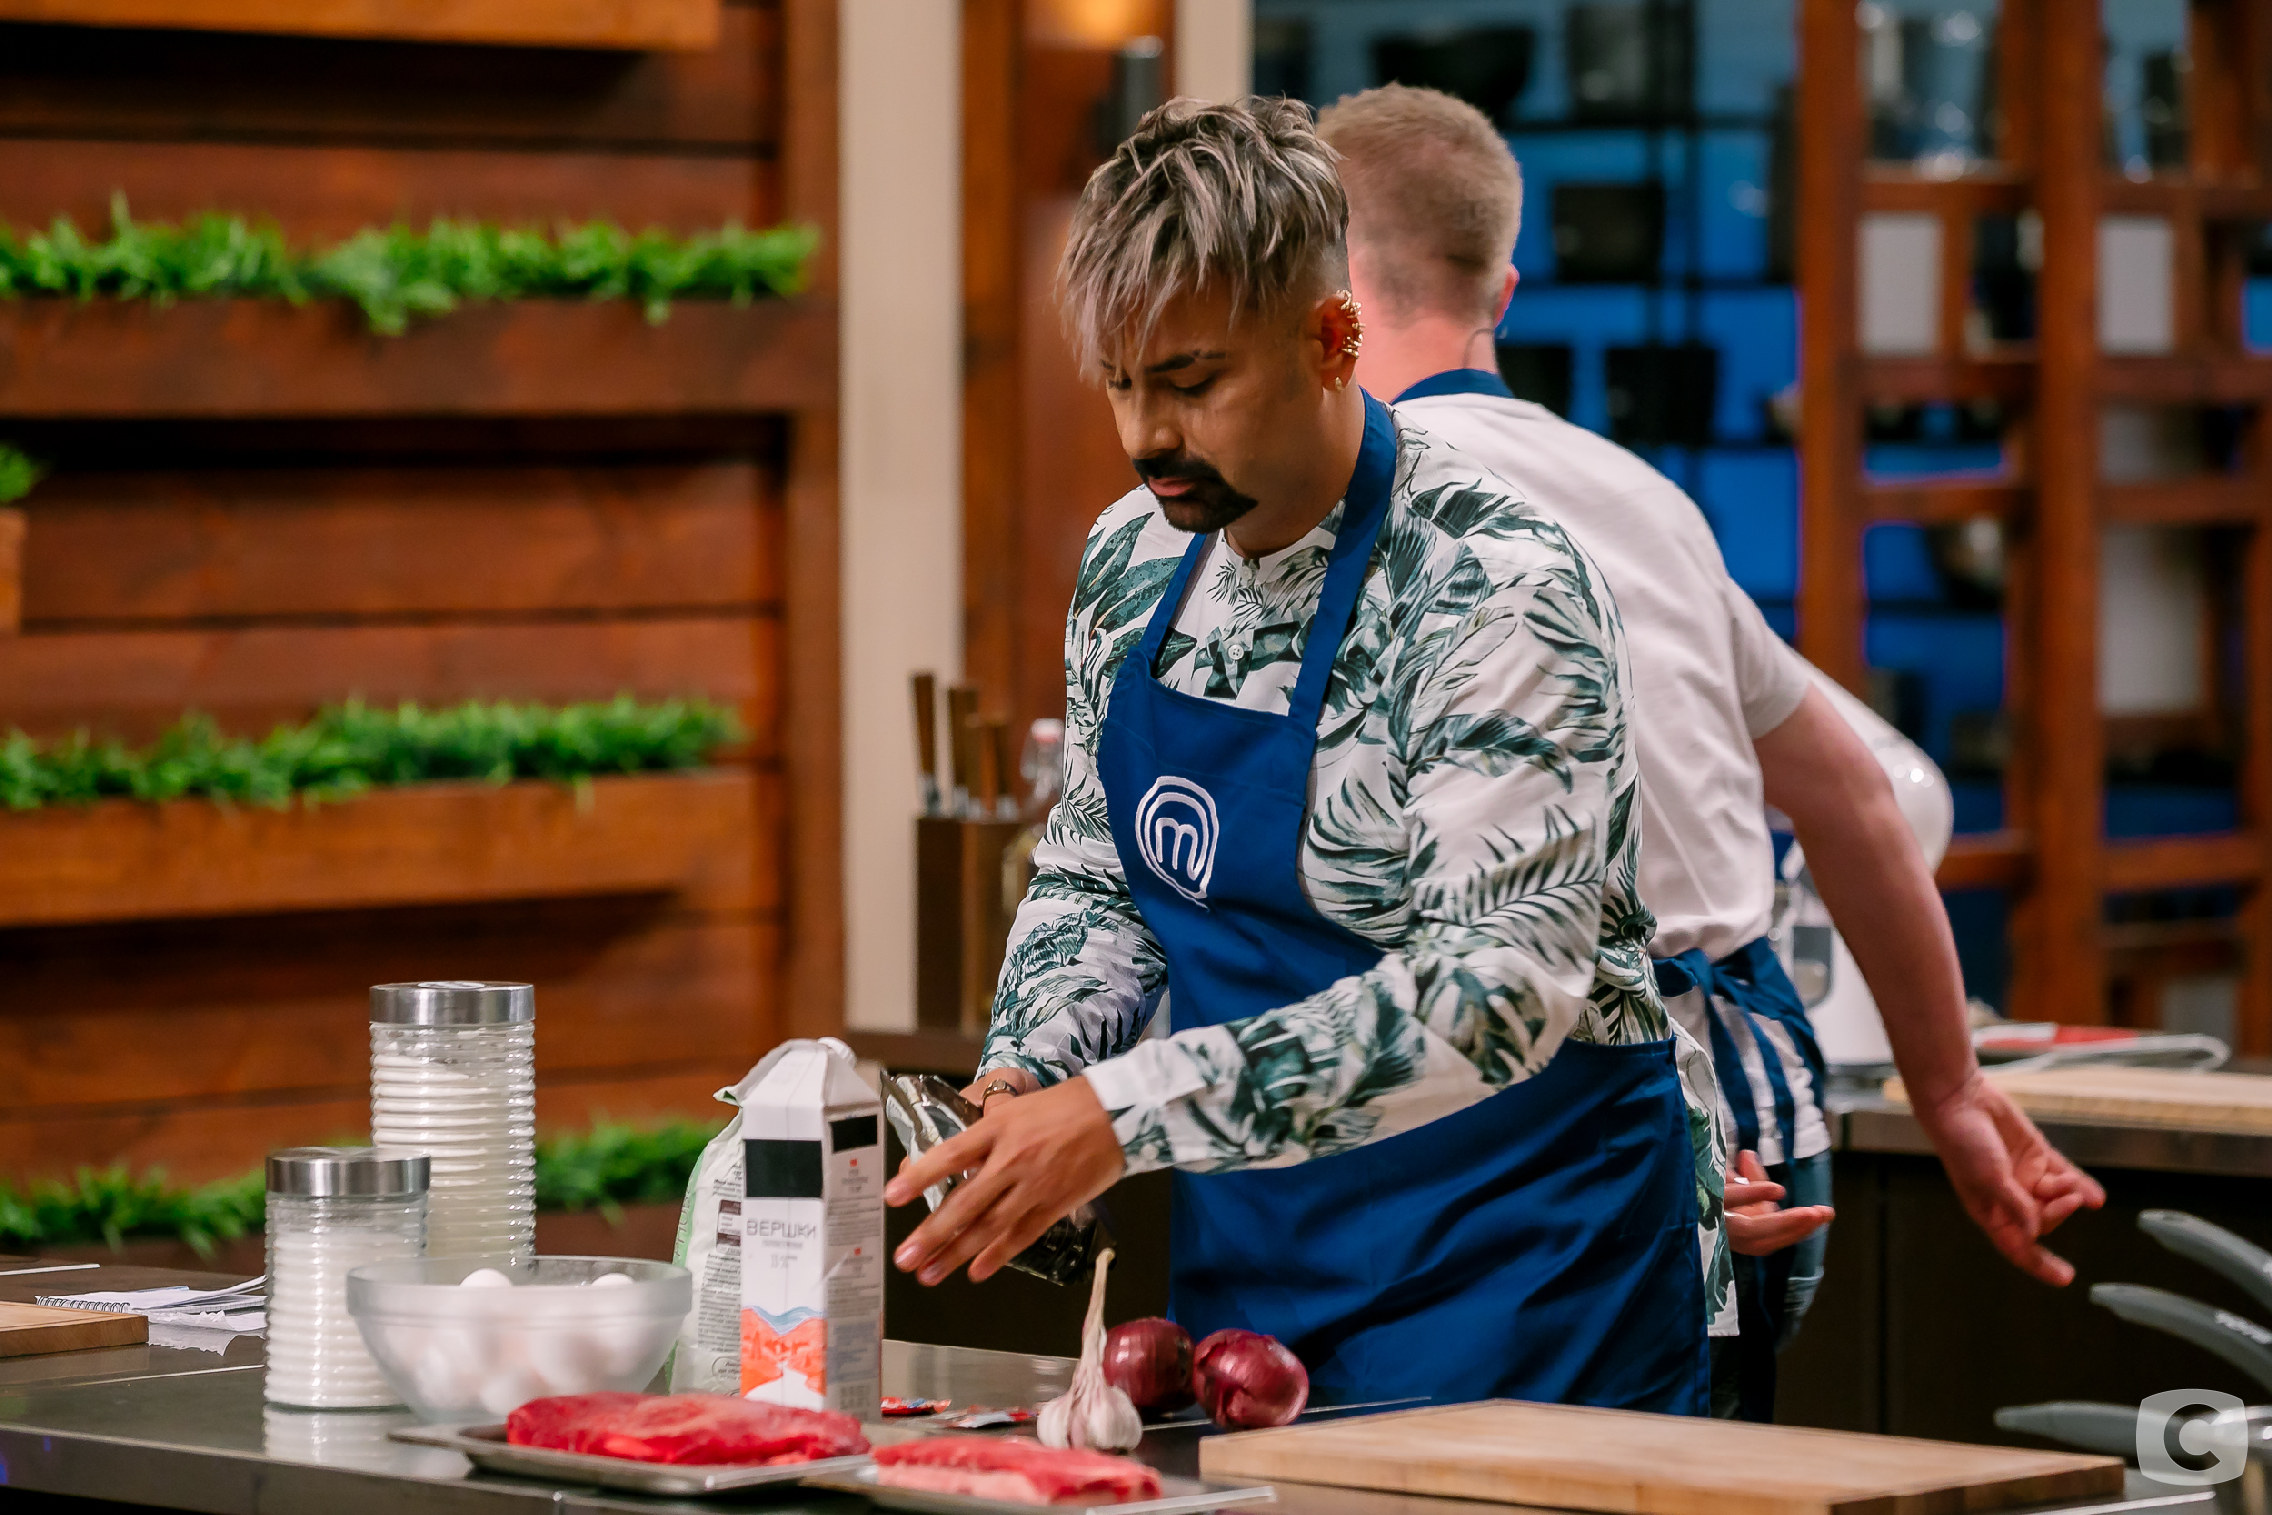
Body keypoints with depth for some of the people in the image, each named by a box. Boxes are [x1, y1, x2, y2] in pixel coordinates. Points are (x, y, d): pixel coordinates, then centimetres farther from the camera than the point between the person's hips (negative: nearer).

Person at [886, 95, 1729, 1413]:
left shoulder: (1498, 594, -21)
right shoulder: (1132, 563, 3)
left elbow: (1498, 986, -29)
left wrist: (1128, 1112, -34)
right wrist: (1024, 1084, -6)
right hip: (1242, 1273, 6)